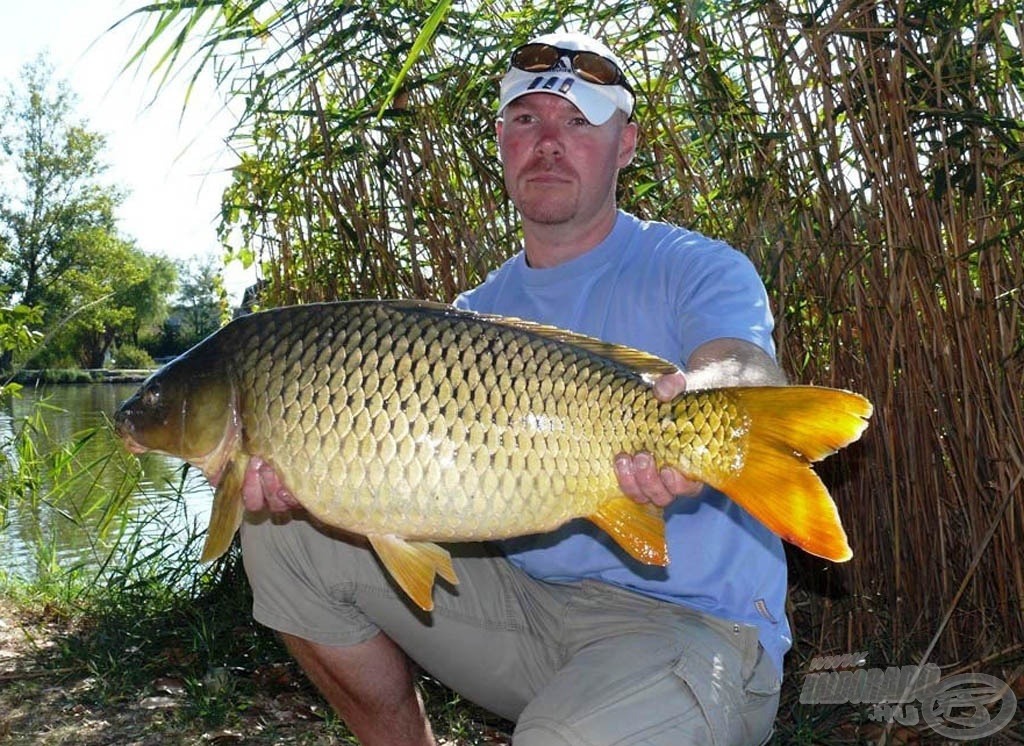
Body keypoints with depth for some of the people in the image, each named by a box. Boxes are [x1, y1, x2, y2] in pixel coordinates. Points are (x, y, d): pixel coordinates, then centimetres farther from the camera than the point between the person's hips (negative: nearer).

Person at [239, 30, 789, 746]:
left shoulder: (697, 269, -4)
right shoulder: (475, 315, 11)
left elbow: (745, 367, -25)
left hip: (693, 622, -5)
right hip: (524, 599, 6)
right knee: (285, 534, 0)